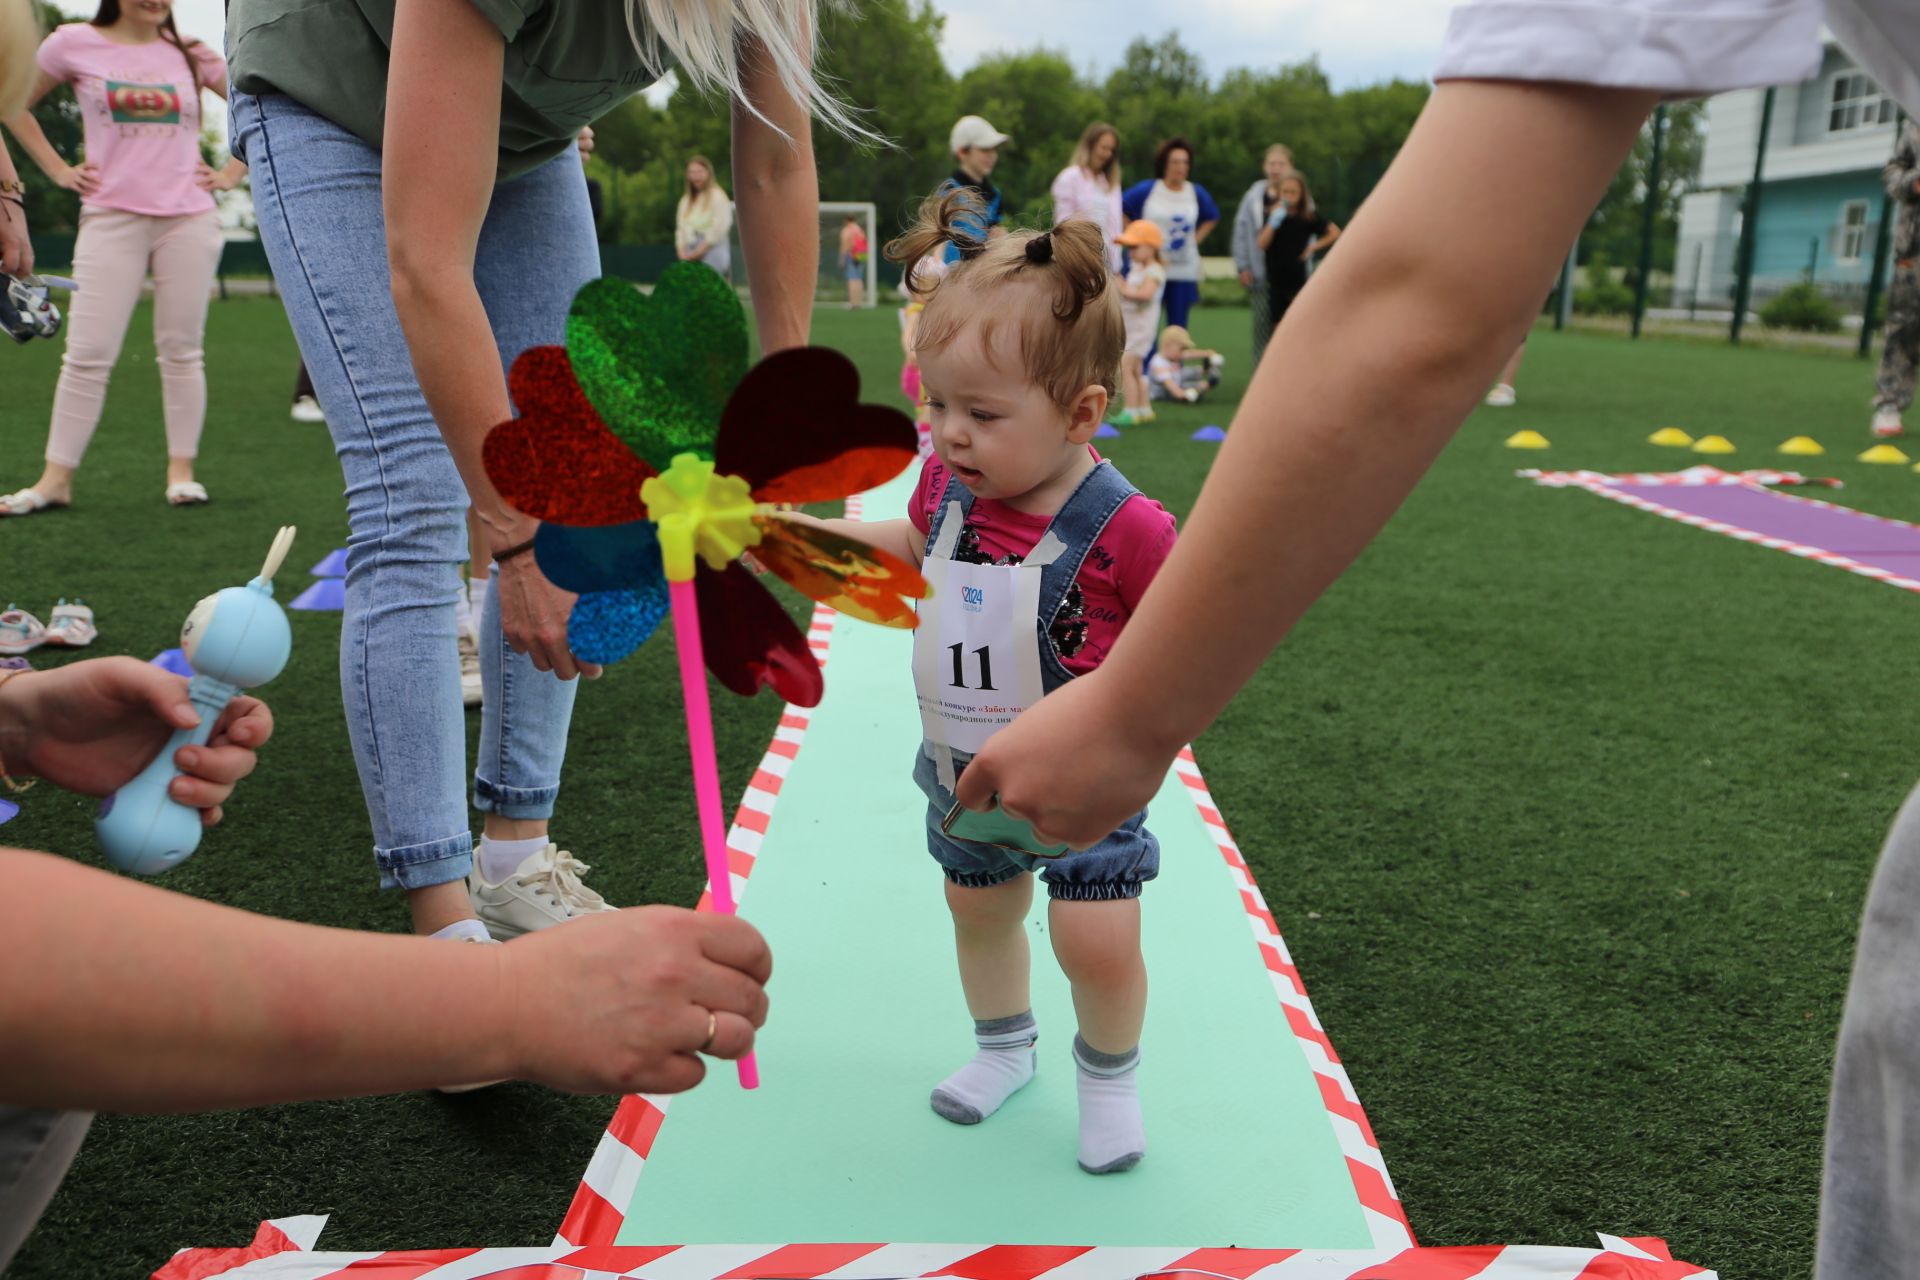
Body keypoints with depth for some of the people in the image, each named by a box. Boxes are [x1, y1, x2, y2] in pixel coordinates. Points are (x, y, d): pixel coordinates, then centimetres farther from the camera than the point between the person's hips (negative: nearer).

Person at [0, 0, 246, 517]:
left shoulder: (189, 53, 8)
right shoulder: (76, 44, 5)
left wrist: (231, 173, 6)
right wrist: (58, 169, 6)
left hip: (188, 218, 1)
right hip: (111, 217, -1)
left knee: (181, 350, 2)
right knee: (87, 354, -3)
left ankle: (181, 470, 10)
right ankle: (56, 478, 3)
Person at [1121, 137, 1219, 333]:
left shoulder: (1197, 193, 6)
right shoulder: (1146, 190, -4)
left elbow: (1212, 217, 24)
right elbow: (1118, 210, 3)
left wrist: (1196, 238, 9)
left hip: (1184, 271, 3)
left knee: (1178, 327, 4)